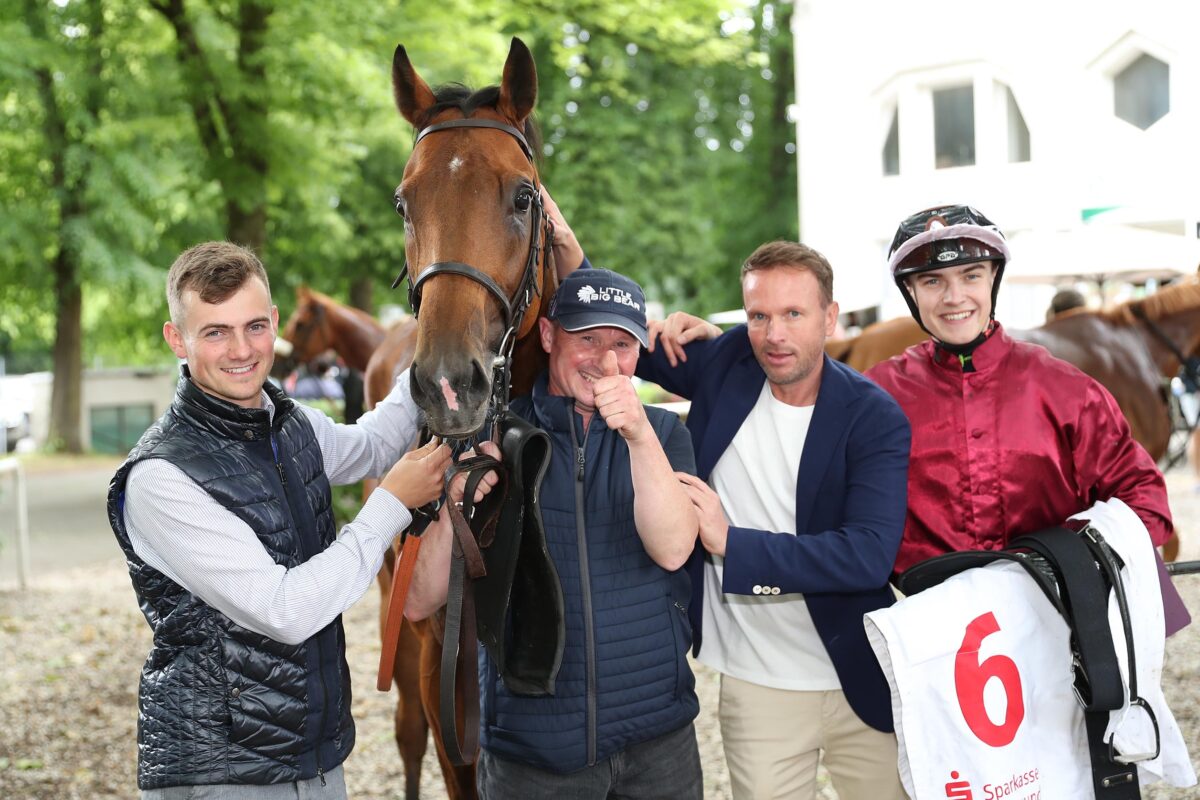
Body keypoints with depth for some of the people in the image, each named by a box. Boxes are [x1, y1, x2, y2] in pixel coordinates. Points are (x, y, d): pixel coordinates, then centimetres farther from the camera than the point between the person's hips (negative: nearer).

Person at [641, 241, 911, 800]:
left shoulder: (875, 418, -12)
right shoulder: (726, 363, -3)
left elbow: (870, 555, -25)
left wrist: (733, 543, -27)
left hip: (861, 684, -2)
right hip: (755, 686, 2)